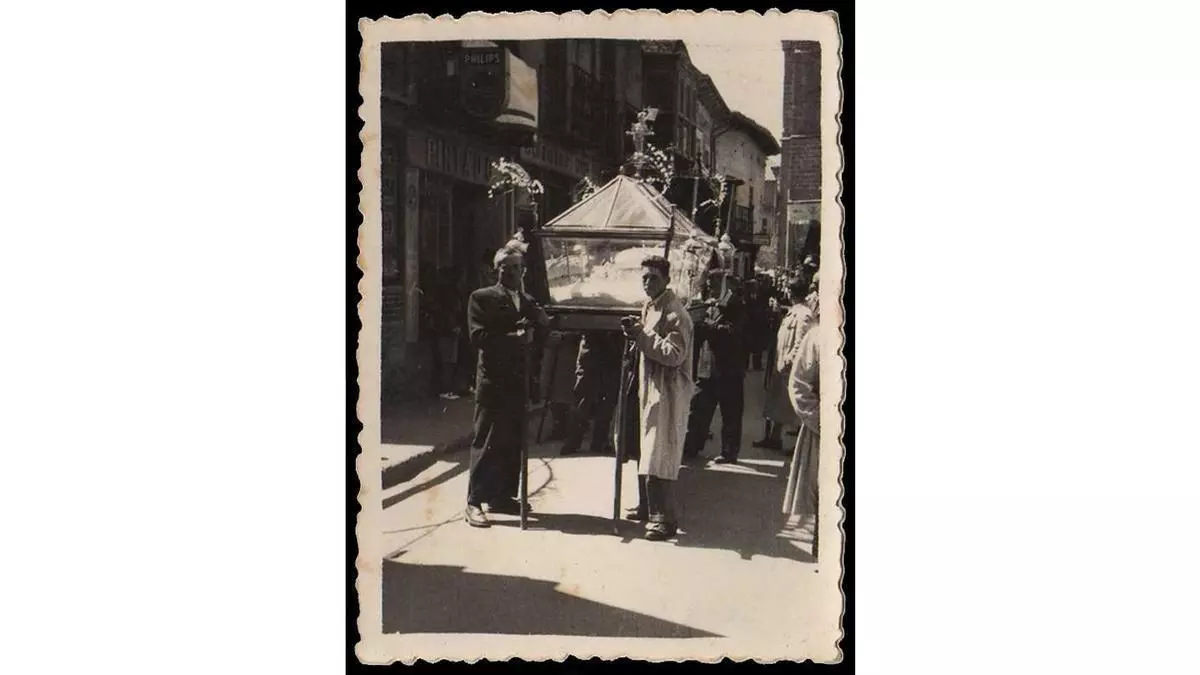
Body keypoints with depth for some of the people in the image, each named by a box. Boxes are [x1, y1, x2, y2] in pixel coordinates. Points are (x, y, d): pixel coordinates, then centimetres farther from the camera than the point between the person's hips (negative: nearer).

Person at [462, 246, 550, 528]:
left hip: (518, 381, 6)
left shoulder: (528, 301, 17)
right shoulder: (482, 298, 0)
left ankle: (503, 495, 15)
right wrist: (515, 338, -12)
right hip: (492, 380, -6)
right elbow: (478, 337, -11)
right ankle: (474, 502, -5)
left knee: (513, 442, 7)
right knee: (486, 442, -7)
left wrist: (540, 321, -10)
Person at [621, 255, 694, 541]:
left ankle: (664, 518, -6)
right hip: (650, 389, 10)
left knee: (659, 456, -10)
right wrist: (636, 333, 3)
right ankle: (647, 506, 28)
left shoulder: (674, 313, -15)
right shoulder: (649, 308, 14)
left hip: (669, 392, -10)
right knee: (645, 451, 16)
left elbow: (674, 354, -23)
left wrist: (642, 335, -22)